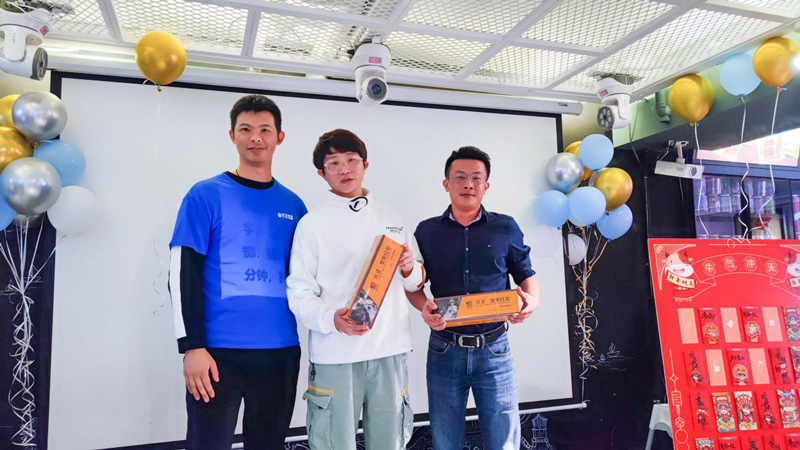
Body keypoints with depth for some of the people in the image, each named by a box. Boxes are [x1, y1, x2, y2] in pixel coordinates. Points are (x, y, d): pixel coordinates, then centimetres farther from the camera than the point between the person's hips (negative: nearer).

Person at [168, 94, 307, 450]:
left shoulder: (293, 205, 9)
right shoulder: (206, 195, -2)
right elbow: (183, 274, -5)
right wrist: (192, 346, -11)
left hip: (281, 352, 4)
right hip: (219, 351, -3)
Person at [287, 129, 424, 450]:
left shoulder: (392, 219, 12)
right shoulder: (312, 223, -1)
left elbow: (415, 283, 17)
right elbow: (299, 294, -5)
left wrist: (410, 270, -5)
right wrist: (332, 319, -23)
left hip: (390, 351, 4)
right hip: (335, 355, -3)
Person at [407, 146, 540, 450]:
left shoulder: (506, 228, 2)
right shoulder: (427, 231, 3)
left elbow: (526, 275, 10)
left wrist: (532, 300, -12)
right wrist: (424, 307, -11)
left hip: (494, 349, 0)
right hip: (444, 350, 1)